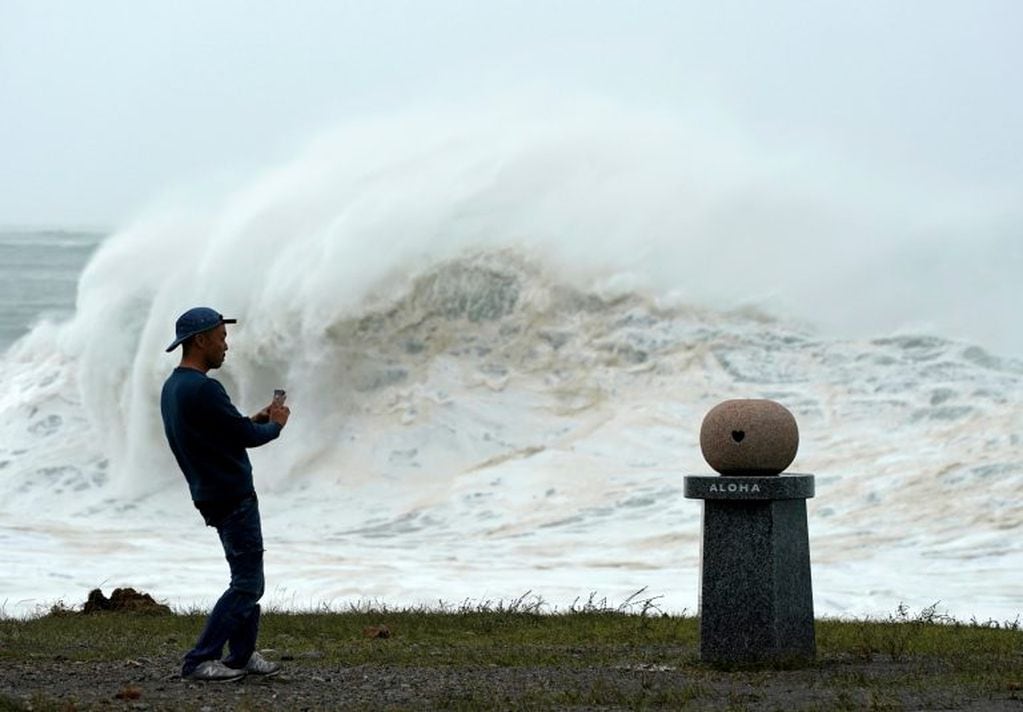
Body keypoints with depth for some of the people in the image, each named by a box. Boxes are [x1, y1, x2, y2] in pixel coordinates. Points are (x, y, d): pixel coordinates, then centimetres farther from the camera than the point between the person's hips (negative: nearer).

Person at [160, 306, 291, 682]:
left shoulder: (171, 388, 10)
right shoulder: (203, 389, -21)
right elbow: (246, 437, -16)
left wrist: (254, 420, 15)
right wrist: (274, 425, 3)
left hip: (210, 494, 10)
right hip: (232, 496, -10)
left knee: (247, 578, 17)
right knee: (247, 584, -6)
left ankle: (242, 655, 19)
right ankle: (199, 661, -8)